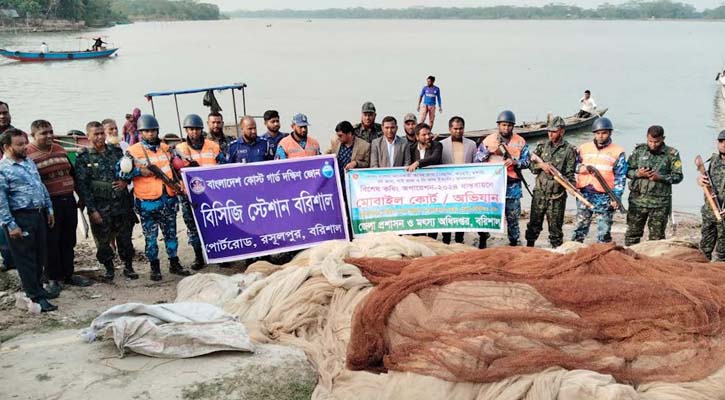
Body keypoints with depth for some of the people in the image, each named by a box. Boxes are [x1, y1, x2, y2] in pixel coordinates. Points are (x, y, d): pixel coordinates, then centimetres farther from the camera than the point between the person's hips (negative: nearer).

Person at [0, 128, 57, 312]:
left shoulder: (29, 162, 13)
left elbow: (41, 187, 20)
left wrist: (48, 209, 17)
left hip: (39, 215, 8)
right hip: (21, 218, -8)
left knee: (40, 256, 16)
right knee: (26, 259, 1)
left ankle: (38, 288, 32)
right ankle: (36, 297, 7)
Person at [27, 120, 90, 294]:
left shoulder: (60, 149, 12)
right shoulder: (27, 154, -10)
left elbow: (73, 175, 19)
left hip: (69, 201, 6)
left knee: (68, 242, 14)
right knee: (51, 243, 2)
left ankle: (68, 274, 26)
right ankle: (53, 278, 15)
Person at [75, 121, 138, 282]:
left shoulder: (116, 151, 7)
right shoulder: (83, 157, -4)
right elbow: (81, 185, -8)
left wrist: (125, 181, -6)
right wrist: (92, 209, -14)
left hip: (121, 204, 3)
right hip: (100, 207, -2)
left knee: (125, 238, 9)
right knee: (103, 241, 6)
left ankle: (128, 267, 23)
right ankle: (109, 269, 23)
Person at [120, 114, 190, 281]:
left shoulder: (166, 148, 11)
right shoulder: (133, 151, -5)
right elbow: (121, 171, -10)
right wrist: (139, 171, -18)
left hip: (168, 199, 4)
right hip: (148, 201, -4)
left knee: (171, 233, 13)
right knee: (151, 236, 5)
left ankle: (174, 263, 24)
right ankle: (154, 267, 15)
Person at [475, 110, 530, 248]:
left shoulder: (520, 142, 4)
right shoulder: (488, 140, 5)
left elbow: (527, 161, 2)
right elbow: (477, 159, 3)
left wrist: (515, 162, -17)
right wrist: (489, 150, -13)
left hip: (512, 184, 0)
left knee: (513, 216, 5)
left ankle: (513, 242, 15)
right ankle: (483, 239, 14)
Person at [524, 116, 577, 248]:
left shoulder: (569, 150, -4)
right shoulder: (542, 146, 8)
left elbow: (570, 173, -6)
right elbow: (531, 165, 9)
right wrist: (541, 165, -11)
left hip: (557, 195, -3)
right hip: (539, 192, 3)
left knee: (555, 226, 4)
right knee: (534, 223, 11)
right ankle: (529, 247, 22)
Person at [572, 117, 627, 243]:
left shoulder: (618, 152, 1)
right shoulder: (583, 148, 10)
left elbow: (620, 177, -1)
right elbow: (573, 165, 19)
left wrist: (616, 197, -8)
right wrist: (580, 168, -5)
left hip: (605, 196, -3)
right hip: (585, 194, 3)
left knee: (604, 232, 2)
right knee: (580, 227, 8)